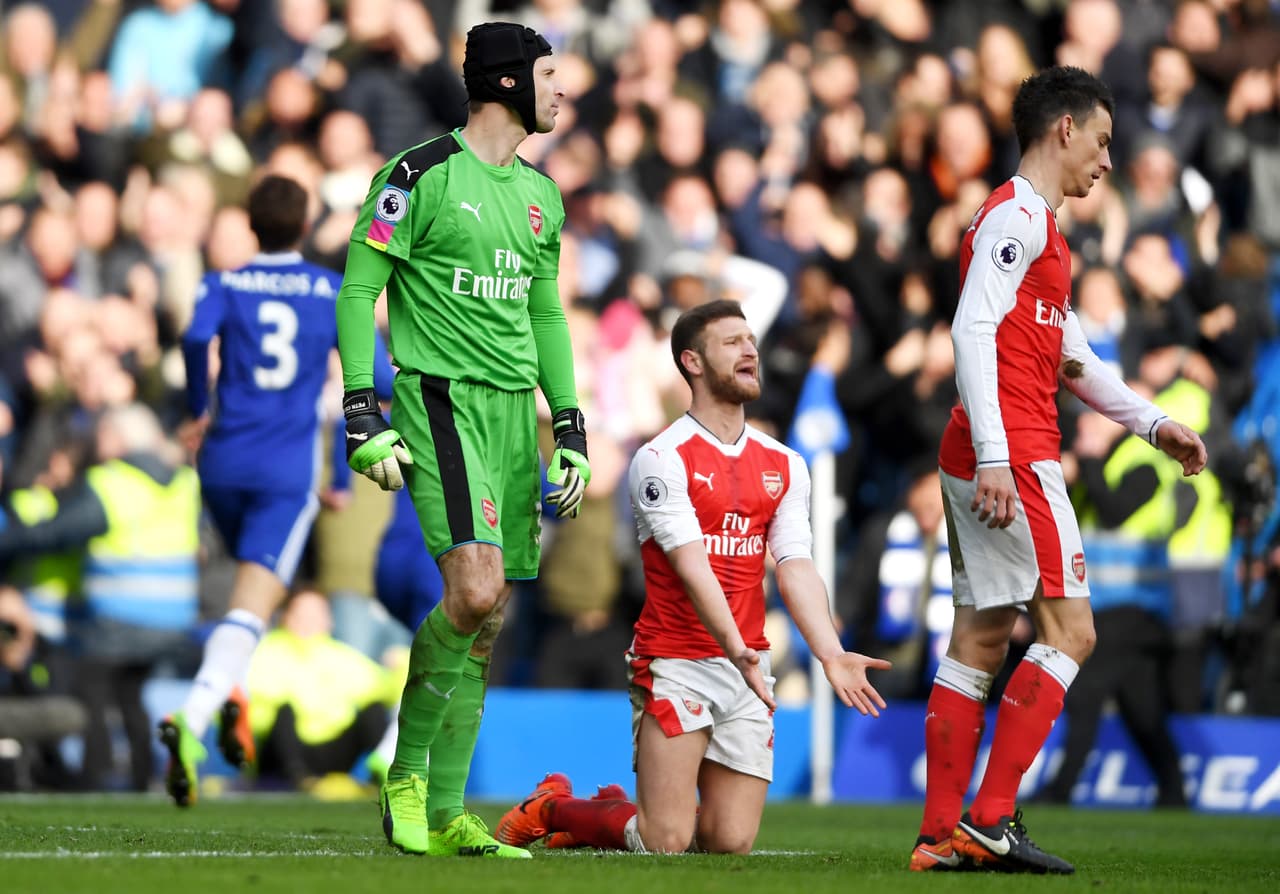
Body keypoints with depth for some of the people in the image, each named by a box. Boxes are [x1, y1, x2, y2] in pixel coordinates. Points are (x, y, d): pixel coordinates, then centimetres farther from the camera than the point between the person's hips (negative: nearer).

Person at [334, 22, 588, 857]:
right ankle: (405, 773, -2)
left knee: (488, 620, 4)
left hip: (516, 409, 7)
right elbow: (358, 291, -5)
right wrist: (364, 415, -12)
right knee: (475, 593, -21)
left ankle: (444, 815, 10)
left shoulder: (540, 193, 16)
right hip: (441, 401, -7)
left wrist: (572, 428, 17)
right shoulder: (420, 175, -6)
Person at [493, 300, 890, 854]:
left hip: (748, 665, 6)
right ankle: (551, 807, 15)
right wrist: (735, 648, -33)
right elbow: (692, 565, -19)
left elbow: (795, 569, 1)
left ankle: (617, 814, 26)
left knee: (731, 843, -1)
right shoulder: (662, 460, -8)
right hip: (674, 661, -6)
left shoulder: (784, 466, 11)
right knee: (665, 842, -12)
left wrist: (830, 654, -15)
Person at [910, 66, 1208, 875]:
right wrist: (994, 457, -25)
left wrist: (1152, 422, 22)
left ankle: (942, 834, 6)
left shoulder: (1039, 227, 23)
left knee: (981, 638, 7)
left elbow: (1070, 357, 29)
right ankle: (991, 816, -13)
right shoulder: (1017, 216, -9)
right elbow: (972, 329, -19)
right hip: (1013, 457, -10)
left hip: (991, 463, 10)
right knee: (1069, 628, -9)